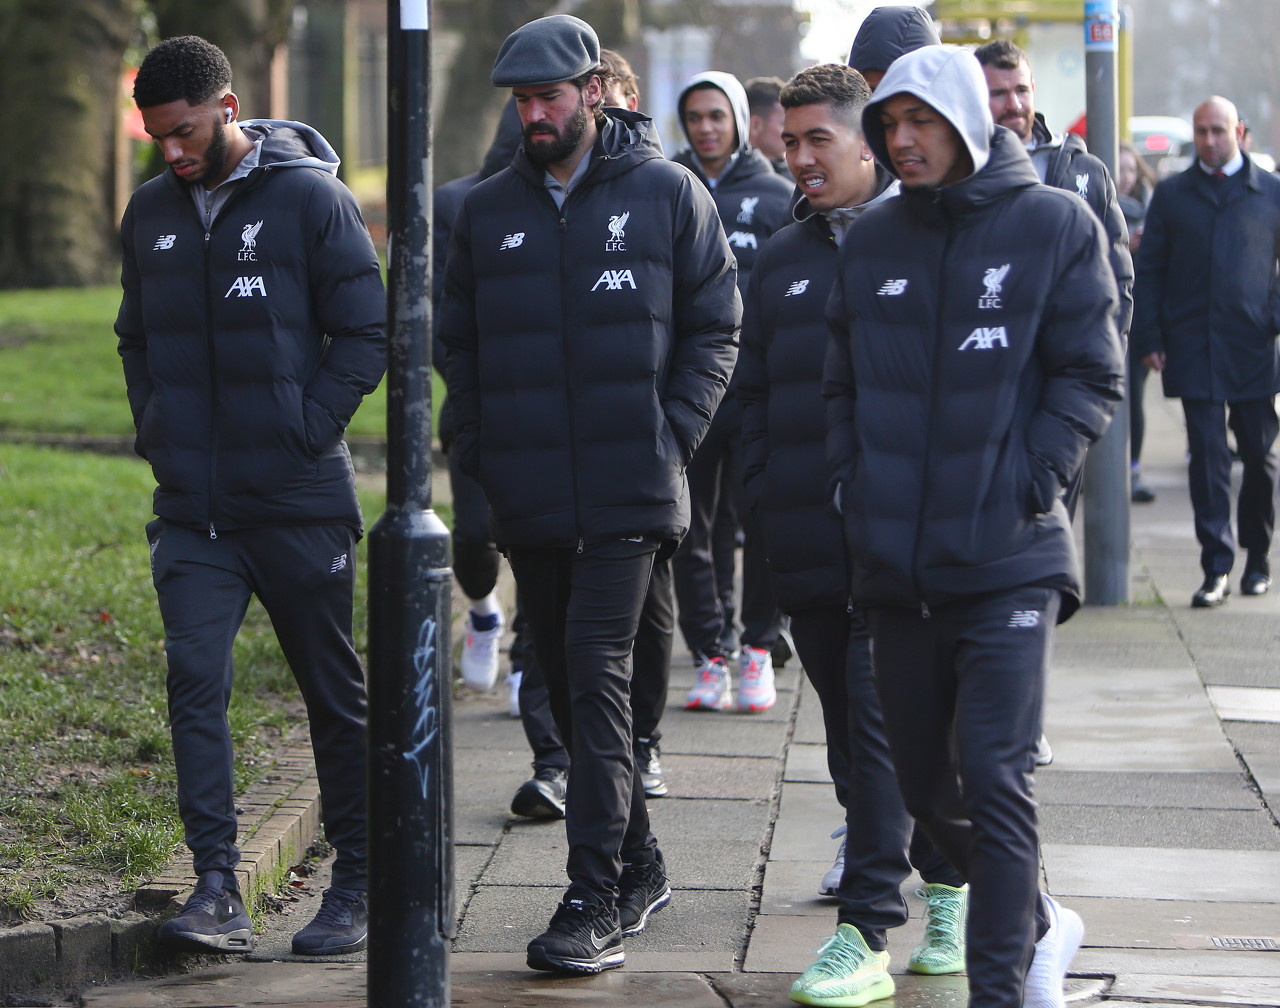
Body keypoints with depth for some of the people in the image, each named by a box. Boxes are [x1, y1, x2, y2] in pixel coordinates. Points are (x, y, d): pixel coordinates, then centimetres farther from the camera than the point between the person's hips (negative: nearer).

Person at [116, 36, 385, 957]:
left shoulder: (310, 198, -7)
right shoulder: (151, 213, 8)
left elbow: (367, 333, -7)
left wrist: (306, 429, -13)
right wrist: (155, 429, 7)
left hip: (299, 501, -4)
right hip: (193, 506, 4)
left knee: (334, 692, 7)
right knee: (195, 678, -11)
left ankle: (357, 886, 18)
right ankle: (217, 888, -13)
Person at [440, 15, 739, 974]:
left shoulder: (667, 194, 0)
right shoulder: (488, 210, 9)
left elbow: (715, 327, 4)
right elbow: (459, 343, 16)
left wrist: (672, 435, -6)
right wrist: (478, 451, 5)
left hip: (629, 495, -4)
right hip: (530, 497, 5)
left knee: (596, 673, -13)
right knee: (568, 683, 10)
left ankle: (597, 896, -13)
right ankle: (639, 866, 24)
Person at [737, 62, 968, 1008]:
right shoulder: (783, 258, 16)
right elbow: (755, 389, 21)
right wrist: (765, 496, 11)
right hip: (809, 536, 6)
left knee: (882, 722, -9)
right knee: (852, 728, 8)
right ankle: (946, 886, 21)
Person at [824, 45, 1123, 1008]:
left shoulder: (1053, 224, -2)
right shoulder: (872, 240, 11)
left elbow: (1093, 376, -3)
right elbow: (844, 381, 17)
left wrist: (1028, 483, -11)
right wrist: (856, 485, 4)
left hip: (1009, 560, -5)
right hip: (898, 565, 5)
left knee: (994, 776, -12)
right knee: (926, 782, 11)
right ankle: (1039, 926, 33)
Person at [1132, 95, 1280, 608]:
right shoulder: (1171, 194, 10)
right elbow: (1150, 270, 9)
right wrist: (1150, 339, 1)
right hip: (1193, 349, 0)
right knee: (1207, 457, -5)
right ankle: (1216, 568, -4)